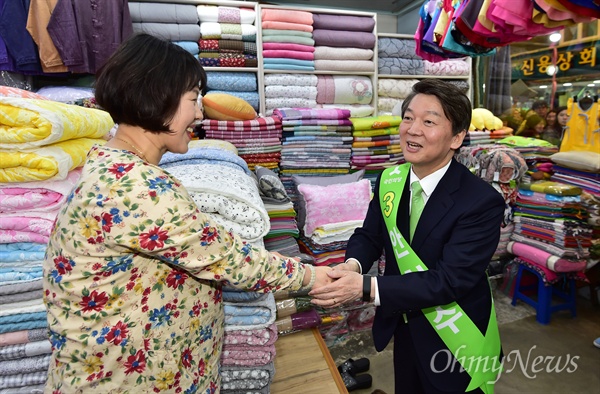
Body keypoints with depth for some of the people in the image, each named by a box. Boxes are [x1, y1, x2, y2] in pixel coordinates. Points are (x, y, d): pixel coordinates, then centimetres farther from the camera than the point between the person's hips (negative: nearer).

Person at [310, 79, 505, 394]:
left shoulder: (482, 201, -25)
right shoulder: (389, 180, -7)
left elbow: (449, 280, -29)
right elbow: (370, 234, 1)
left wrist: (365, 288, -36)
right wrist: (353, 264, -22)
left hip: (454, 343, -4)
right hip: (403, 329, 5)